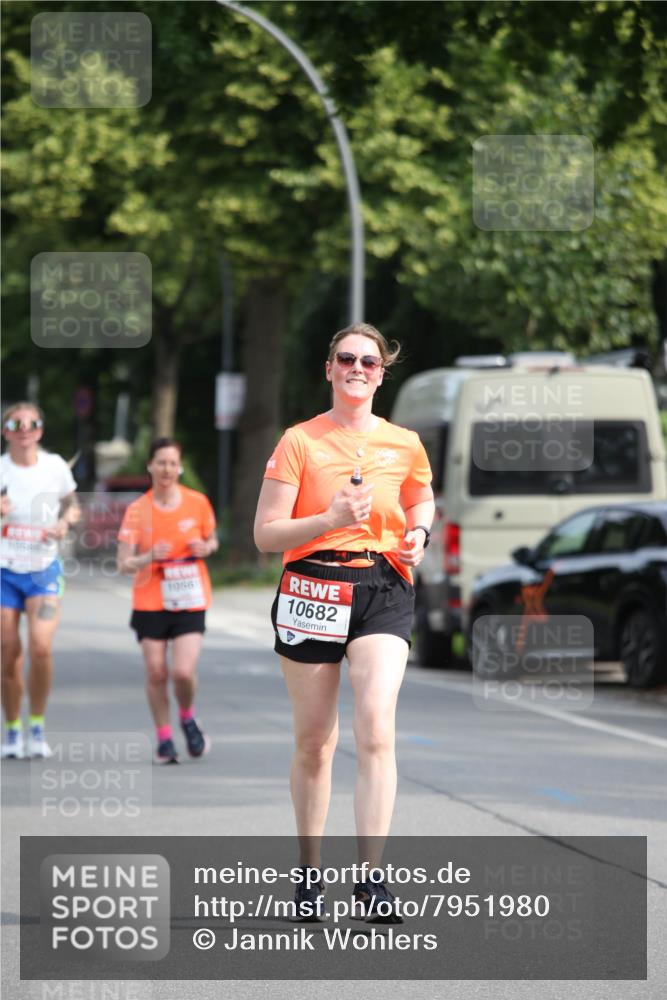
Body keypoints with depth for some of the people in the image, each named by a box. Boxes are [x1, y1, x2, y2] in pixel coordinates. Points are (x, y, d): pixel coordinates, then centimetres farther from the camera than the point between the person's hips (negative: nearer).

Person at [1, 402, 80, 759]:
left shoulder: (56, 467, 0)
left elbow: (72, 505, 15)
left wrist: (65, 522, -7)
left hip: (44, 570, 0)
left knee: (41, 648, -16)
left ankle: (37, 724, 4)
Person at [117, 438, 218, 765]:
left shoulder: (197, 503, -1)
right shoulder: (137, 510, -4)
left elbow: (211, 541, 16)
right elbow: (124, 563, -6)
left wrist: (205, 548, -7)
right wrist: (149, 557, -25)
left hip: (190, 602, 0)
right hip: (150, 602, 0)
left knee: (183, 672, -13)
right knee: (156, 673, 1)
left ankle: (188, 718, 17)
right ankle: (164, 738, 19)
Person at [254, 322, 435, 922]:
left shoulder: (405, 445, 7)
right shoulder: (300, 442, 0)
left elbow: (422, 500, 28)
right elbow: (265, 534, -4)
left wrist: (418, 531, 5)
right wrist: (330, 519, -19)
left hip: (383, 590, 1)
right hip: (313, 589, -1)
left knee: (375, 726, -18)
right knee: (314, 742, 5)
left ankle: (371, 874, -18)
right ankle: (310, 873, 22)